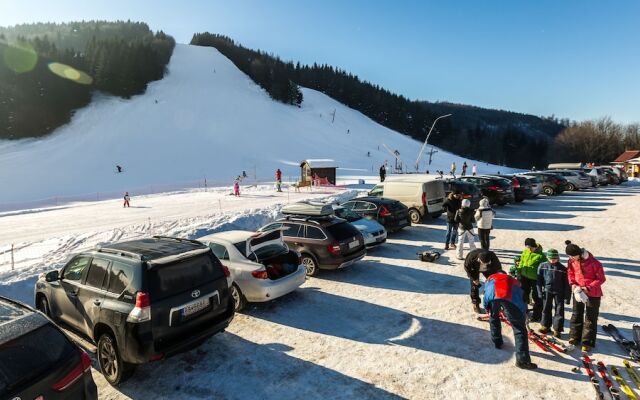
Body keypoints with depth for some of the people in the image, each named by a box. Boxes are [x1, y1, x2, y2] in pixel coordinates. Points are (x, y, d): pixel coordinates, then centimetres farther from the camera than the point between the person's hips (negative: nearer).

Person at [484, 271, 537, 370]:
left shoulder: (490, 278, 44)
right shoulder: (514, 281, 46)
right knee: (520, 329, 8)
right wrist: (523, 316, 57)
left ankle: (497, 342, 45)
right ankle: (522, 360, 2)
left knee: (493, 318, 33)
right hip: (510, 299, -1)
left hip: (492, 297, 1)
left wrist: (488, 309, 44)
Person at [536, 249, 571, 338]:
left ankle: (557, 329, 14)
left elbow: (566, 284, -4)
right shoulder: (542, 266, -4)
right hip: (547, 291, 2)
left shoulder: (562, 269, -8)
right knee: (546, 309, 13)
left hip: (559, 292, -2)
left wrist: (567, 296, -5)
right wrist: (540, 292, 0)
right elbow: (539, 280, 2)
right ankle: (546, 326, 28)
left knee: (559, 311, 3)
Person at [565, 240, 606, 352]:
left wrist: (588, 288, -23)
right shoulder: (572, 261, -8)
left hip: (593, 293, -5)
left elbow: (601, 279, -16)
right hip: (578, 291, 5)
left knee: (591, 318, 3)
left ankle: (587, 342, 10)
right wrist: (573, 284, -10)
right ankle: (574, 337, 26)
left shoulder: (593, 262, -23)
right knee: (576, 314, 14)